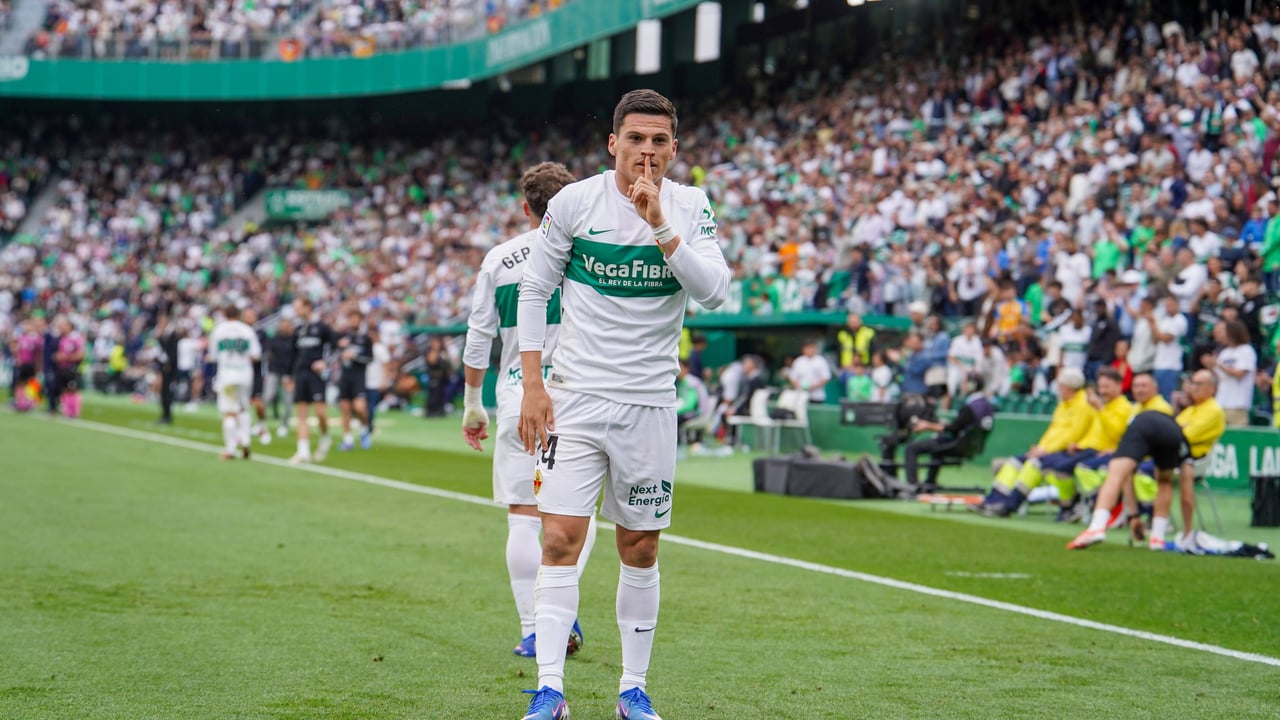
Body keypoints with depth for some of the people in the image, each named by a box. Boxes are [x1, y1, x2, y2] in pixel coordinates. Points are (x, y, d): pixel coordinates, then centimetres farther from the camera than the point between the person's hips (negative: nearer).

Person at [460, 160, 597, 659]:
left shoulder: (498, 259, 6)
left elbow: (478, 340, 7)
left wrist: (472, 405, 15)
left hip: (517, 396, 1)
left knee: (523, 517, 5)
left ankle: (532, 631, 4)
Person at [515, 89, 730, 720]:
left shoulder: (691, 208, 0)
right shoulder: (574, 201, -3)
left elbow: (714, 293, -14)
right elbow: (534, 292, 4)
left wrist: (660, 226, -24)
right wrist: (532, 387, -3)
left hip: (650, 404, 1)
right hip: (575, 397, -1)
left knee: (641, 549, 7)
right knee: (561, 538, -11)